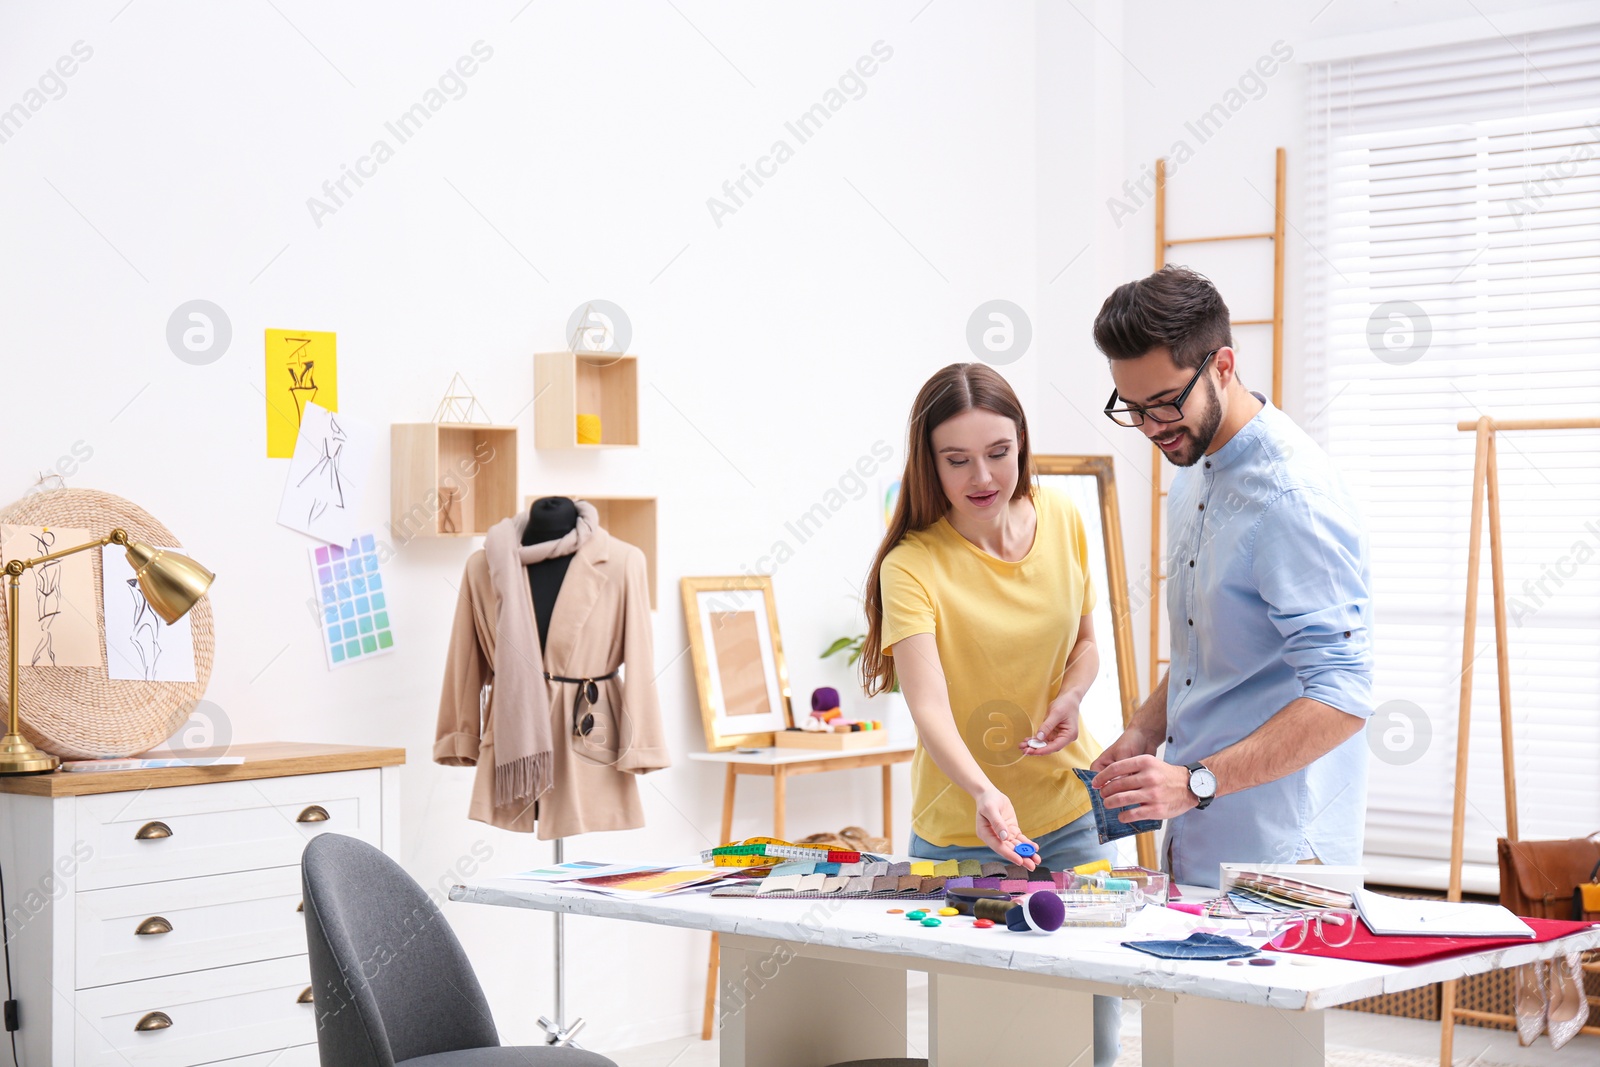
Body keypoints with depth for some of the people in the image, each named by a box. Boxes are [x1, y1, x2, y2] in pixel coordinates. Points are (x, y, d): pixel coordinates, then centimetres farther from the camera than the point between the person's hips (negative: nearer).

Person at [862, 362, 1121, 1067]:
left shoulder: (1061, 520, -2)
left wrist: (1070, 697, -9)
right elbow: (929, 708, -26)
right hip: (960, 831, -4)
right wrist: (983, 792, -44)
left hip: (1071, 812, 4)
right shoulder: (911, 566, -16)